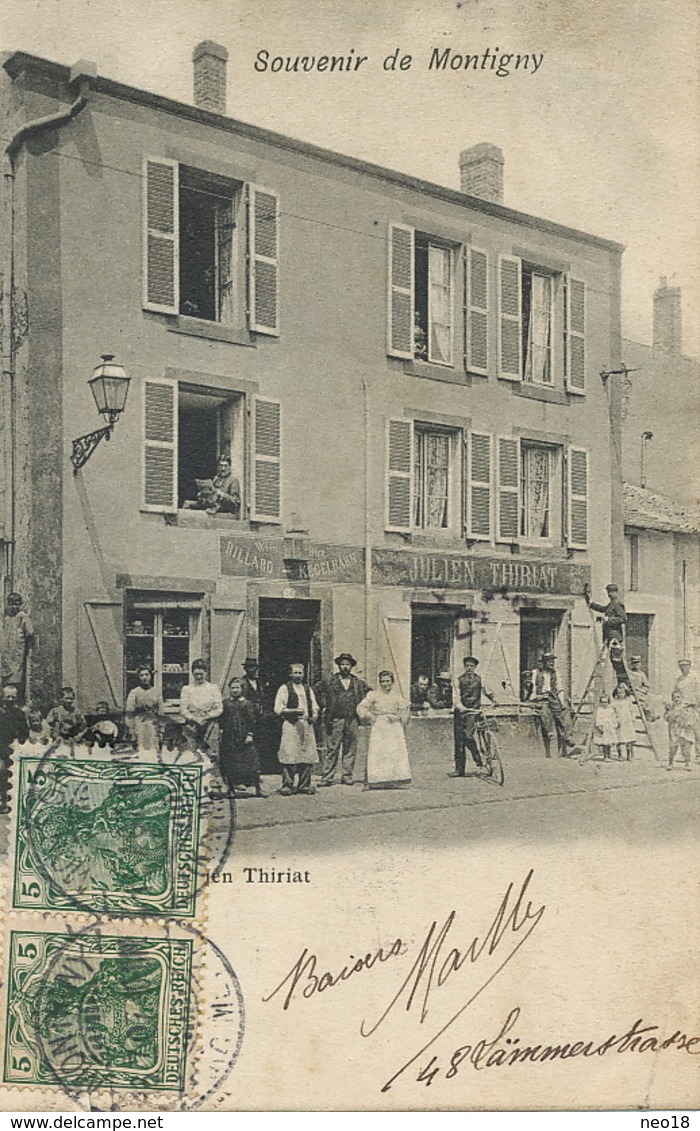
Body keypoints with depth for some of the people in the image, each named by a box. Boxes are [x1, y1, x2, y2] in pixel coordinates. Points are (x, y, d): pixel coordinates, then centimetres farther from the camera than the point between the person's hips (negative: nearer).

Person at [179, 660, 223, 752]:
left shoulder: (213, 688, 7)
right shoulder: (186, 689, 8)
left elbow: (219, 709, 2)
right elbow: (183, 710, 2)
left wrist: (206, 717, -12)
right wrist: (195, 719, -13)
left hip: (210, 727, 0)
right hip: (192, 727, 0)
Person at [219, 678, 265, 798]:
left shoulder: (246, 704, 4)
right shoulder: (225, 703, 8)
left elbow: (251, 720, 2)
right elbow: (221, 719, 7)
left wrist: (250, 734, -6)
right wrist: (221, 731, -2)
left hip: (244, 737, -1)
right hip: (229, 737, 2)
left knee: (251, 763, -4)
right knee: (228, 764, 2)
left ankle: (258, 789, 0)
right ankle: (231, 789, 12)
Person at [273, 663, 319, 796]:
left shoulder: (308, 689, 19)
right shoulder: (284, 688, 2)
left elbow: (314, 706, 26)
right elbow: (278, 709, -4)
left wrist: (314, 715, 5)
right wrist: (293, 711, -15)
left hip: (307, 724, 5)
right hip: (291, 725, -5)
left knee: (308, 755, 3)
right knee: (289, 756, -10)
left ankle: (304, 785, 12)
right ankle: (287, 785, -4)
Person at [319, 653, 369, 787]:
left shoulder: (358, 682, 10)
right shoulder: (332, 681, 3)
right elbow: (328, 702, 0)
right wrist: (328, 721, -8)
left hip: (352, 720, 3)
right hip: (337, 720, -2)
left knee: (350, 750, 5)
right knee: (332, 749, -2)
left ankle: (347, 777, 12)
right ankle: (327, 777, 1)